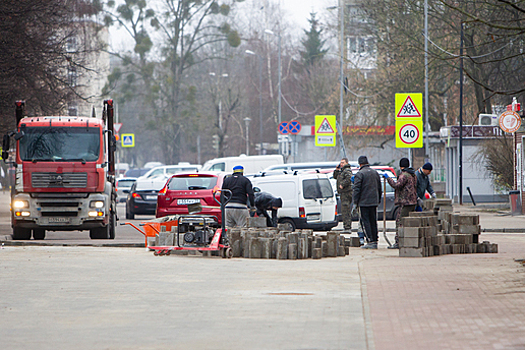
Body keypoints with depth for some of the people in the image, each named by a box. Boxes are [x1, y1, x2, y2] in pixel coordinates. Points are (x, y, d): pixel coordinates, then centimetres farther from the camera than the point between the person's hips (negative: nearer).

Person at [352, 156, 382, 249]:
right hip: (374, 201, 6)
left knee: (366, 221, -3)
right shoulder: (375, 173, 11)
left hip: (364, 202, -6)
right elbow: (379, 188, 17)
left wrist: (355, 201, -4)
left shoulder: (360, 174, -10)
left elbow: (356, 189, -12)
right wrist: (378, 200, 23)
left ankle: (371, 241, -10)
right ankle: (375, 241, 11)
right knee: (373, 221, 11)